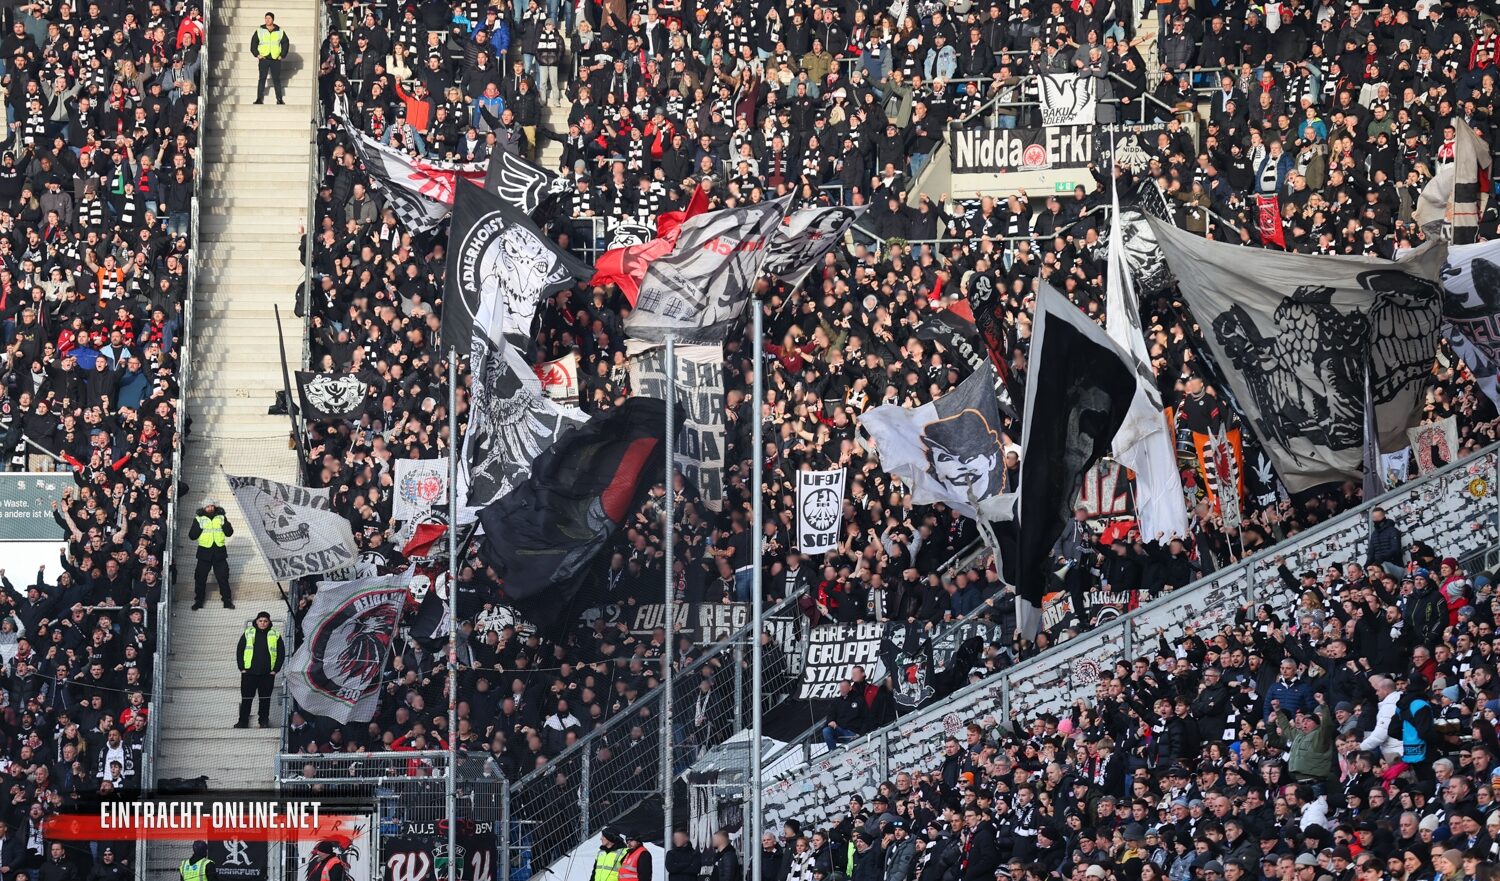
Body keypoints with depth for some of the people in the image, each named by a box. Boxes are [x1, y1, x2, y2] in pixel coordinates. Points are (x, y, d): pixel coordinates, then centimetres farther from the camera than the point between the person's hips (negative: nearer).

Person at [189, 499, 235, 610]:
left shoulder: (221, 517, 6)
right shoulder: (199, 519, 1)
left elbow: (229, 533, 3)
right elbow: (192, 536, -4)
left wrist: (225, 524, -14)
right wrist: (199, 527, -18)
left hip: (219, 552, 1)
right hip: (204, 552, -1)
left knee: (223, 577, 5)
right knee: (200, 578, 3)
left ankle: (227, 600, 14)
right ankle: (198, 601, 13)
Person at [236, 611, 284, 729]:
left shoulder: (275, 635, 6)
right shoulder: (248, 633, 6)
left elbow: (280, 654, 7)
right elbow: (239, 651, 8)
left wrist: (275, 670, -2)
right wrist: (242, 668, -1)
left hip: (267, 674, 0)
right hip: (249, 672, 0)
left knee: (265, 698, 5)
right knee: (246, 697, 1)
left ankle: (264, 721, 13)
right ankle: (243, 721, 7)